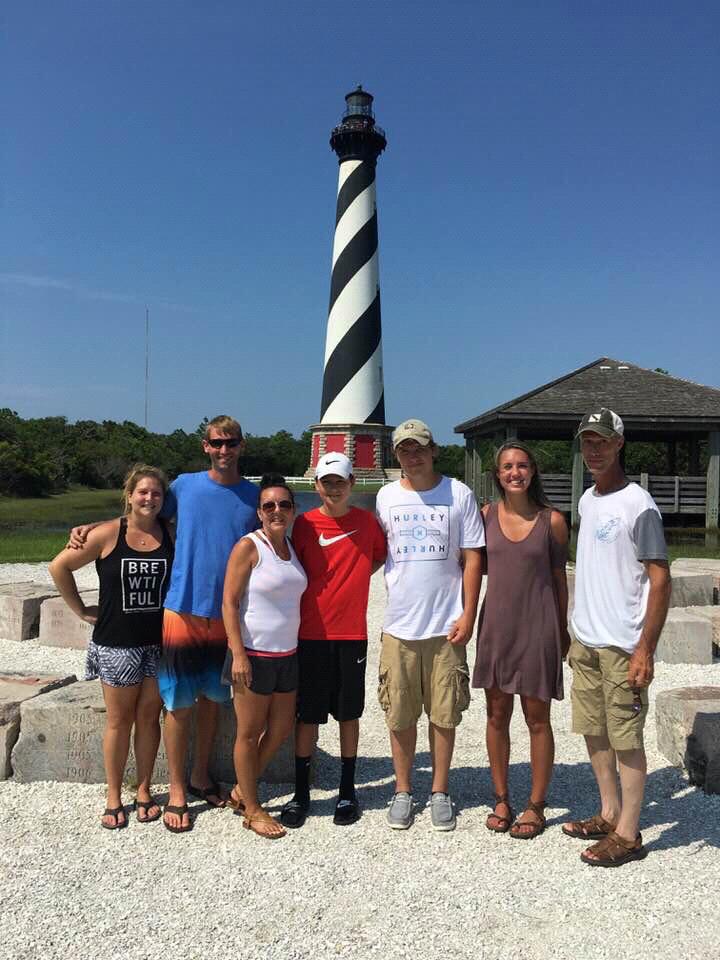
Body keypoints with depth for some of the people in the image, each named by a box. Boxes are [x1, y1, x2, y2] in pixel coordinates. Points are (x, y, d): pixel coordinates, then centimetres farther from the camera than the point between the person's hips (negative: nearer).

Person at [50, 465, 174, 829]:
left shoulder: (170, 534, -3)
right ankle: (114, 798, 25)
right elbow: (59, 566, -2)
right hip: (116, 643, -2)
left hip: (159, 642, 2)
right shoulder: (108, 534, -8)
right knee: (119, 720, 9)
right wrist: (81, 610, -1)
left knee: (149, 717, 11)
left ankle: (144, 791, 28)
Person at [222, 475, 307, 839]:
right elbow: (229, 602, -14)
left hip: (287, 654, 7)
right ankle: (252, 810, 23)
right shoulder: (248, 547, -12)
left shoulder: (292, 546, 8)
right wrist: (238, 654, -19)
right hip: (254, 655, -7)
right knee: (249, 733, 7)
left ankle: (241, 790, 34)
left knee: (281, 729, 15)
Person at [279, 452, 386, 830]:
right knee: (308, 714, 6)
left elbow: (381, 555, 18)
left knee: (349, 712, 11)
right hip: (311, 633, -1)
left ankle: (347, 791, 25)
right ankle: (301, 792, 20)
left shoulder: (366, 521, 1)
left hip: (352, 633, 1)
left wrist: (354, 578, 2)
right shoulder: (304, 524, -2)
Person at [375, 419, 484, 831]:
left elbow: (472, 558, -1)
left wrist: (468, 615, -6)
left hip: (447, 625, -1)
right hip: (399, 625, 2)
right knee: (400, 715, 9)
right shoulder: (387, 496, 4)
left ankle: (440, 791, 25)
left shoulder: (459, 494, -1)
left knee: (444, 713, 8)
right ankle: (403, 790, 26)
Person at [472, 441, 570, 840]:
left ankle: (536, 806, 24)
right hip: (495, 625, 2)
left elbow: (558, 578, 4)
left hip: (537, 627, -2)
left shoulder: (552, 520, -4)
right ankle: (501, 799, 28)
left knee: (537, 718, 8)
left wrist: (562, 630, 8)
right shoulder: (486, 515, 1)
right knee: (497, 715, 11)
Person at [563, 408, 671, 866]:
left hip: (622, 645, -8)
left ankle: (628, 833, 16)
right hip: (585, 640, 8)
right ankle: (609, 814, 32)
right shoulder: (587, 500, 11)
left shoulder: (637, 505, -13)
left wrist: (645, 649, -17)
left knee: (626, 738, 3)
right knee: (595, 732, 16)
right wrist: (577, 633, 17)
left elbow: (660, 581, -14)